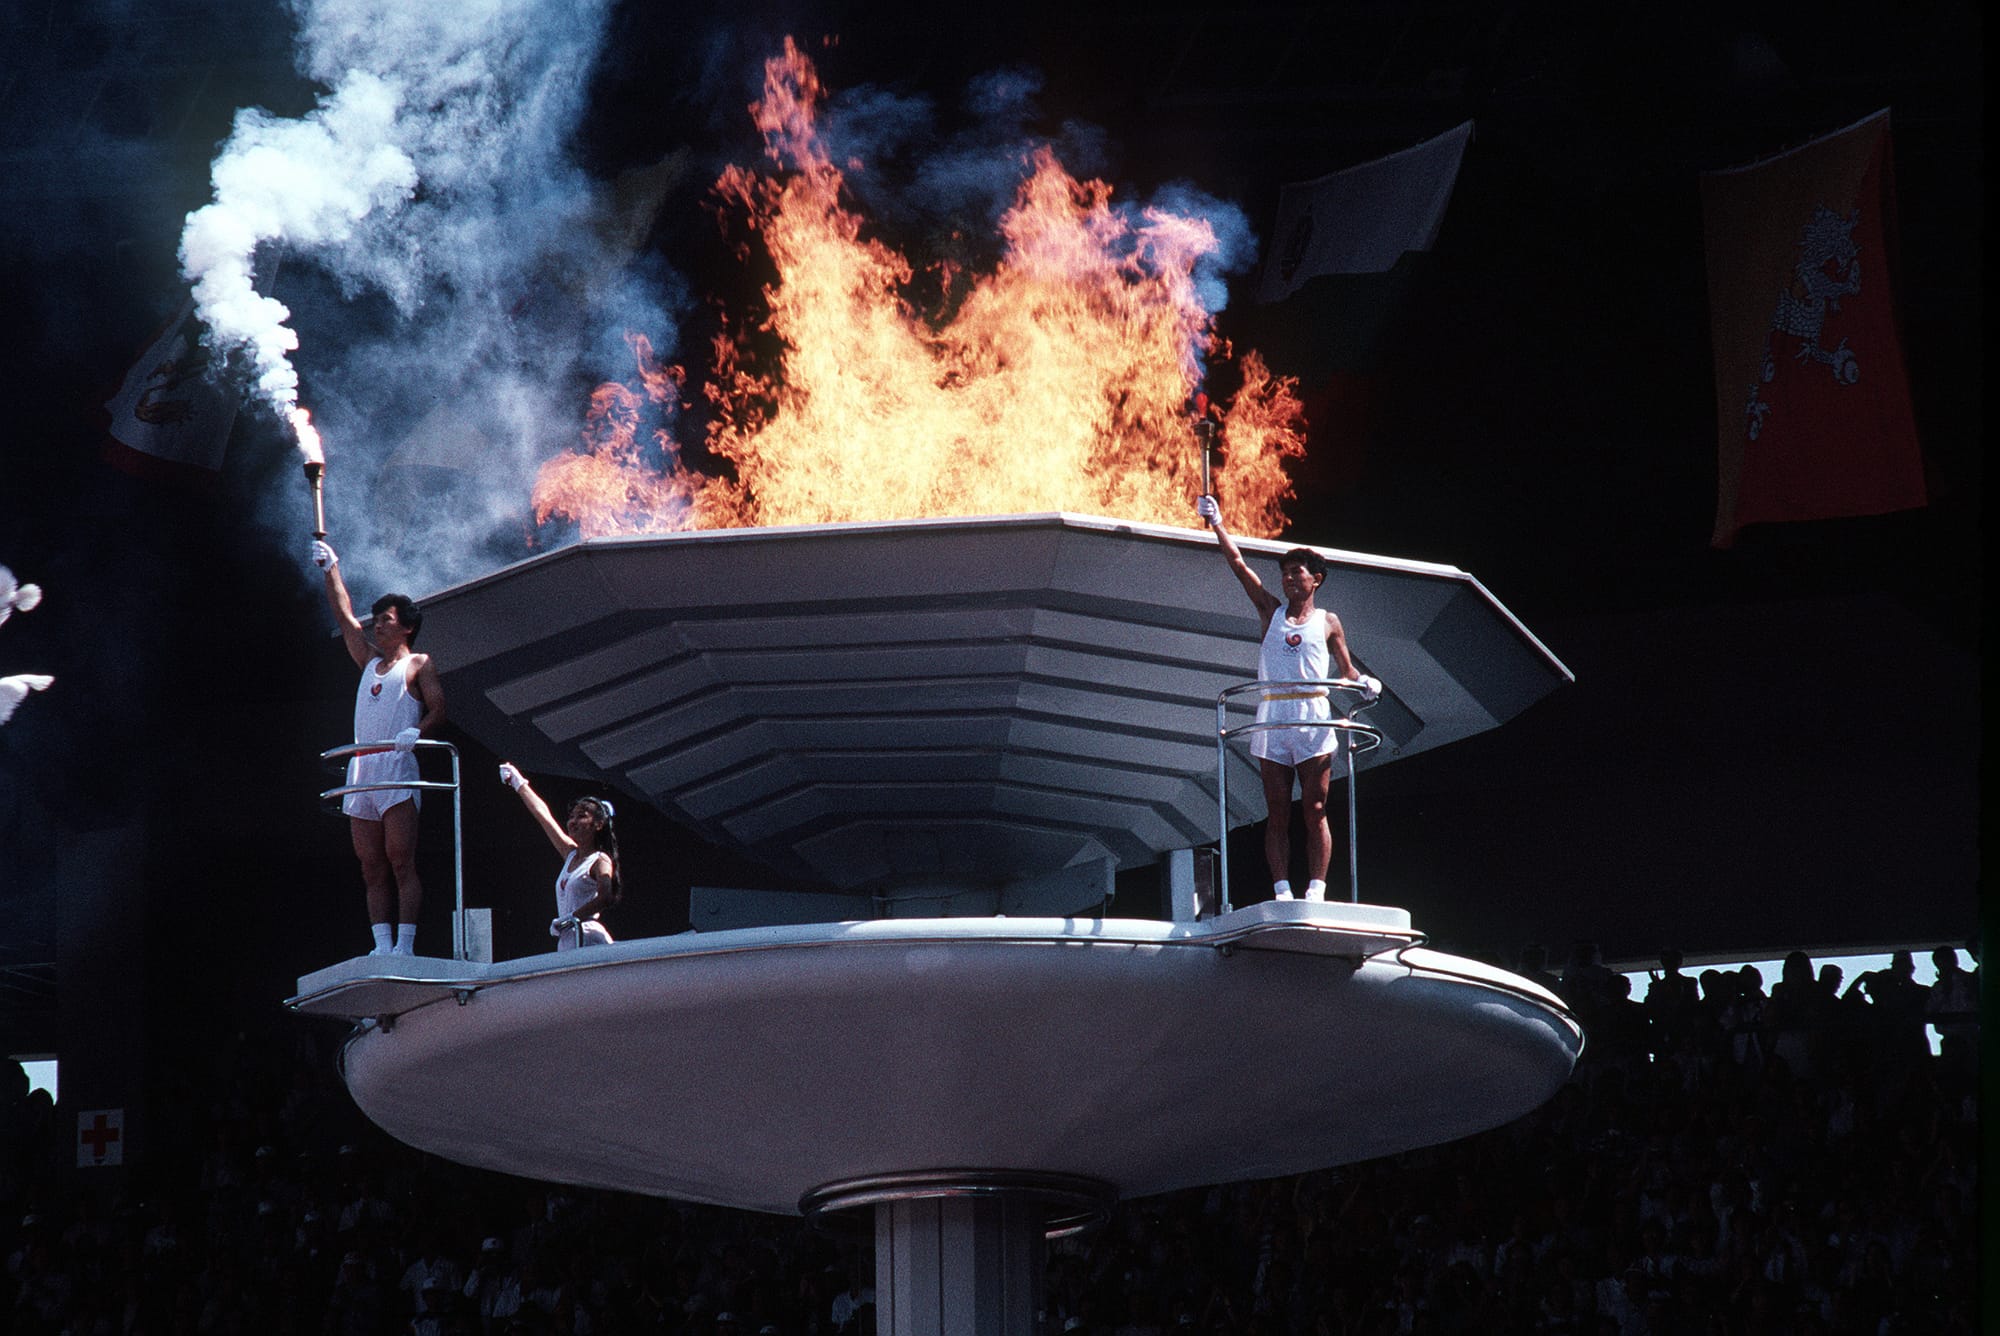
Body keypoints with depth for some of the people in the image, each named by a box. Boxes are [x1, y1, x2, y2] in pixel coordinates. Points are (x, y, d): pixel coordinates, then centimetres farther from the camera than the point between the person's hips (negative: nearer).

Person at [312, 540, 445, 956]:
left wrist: (416, 732, -21)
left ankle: (405, 945, -18)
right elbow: (345, 617, 27)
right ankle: (382, 945, -3)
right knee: (372, 870, 0)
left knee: (401, 862, -13)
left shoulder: (418, 665, 6)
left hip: (397, 768, -7)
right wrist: (331, 570, 24)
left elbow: (437, 710, -2)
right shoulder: (370, 663, 23)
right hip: (361, 773, 7)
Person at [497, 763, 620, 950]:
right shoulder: (571, 854, 19)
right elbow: (542, 814, 28)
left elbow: (606, 898, -20)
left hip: (589, 938, -7)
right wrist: (519, 784, 37)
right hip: (568, 944, 7)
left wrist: (571, 918, -20)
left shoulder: (601, 861, -2)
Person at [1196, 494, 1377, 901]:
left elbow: (1346, 672, 13)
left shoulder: (1327, 623, 11)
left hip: (1314, 721, -2)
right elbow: (1237, 563, 11)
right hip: (1272, 721, 2)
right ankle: (1282, 891, -4)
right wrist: (1216, 523, 8)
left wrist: (1362, 684, -8)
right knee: (1277, 814, -1)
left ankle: (1316, 891, -8)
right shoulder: (1271, 611, 14)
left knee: (1315, 811, -5)